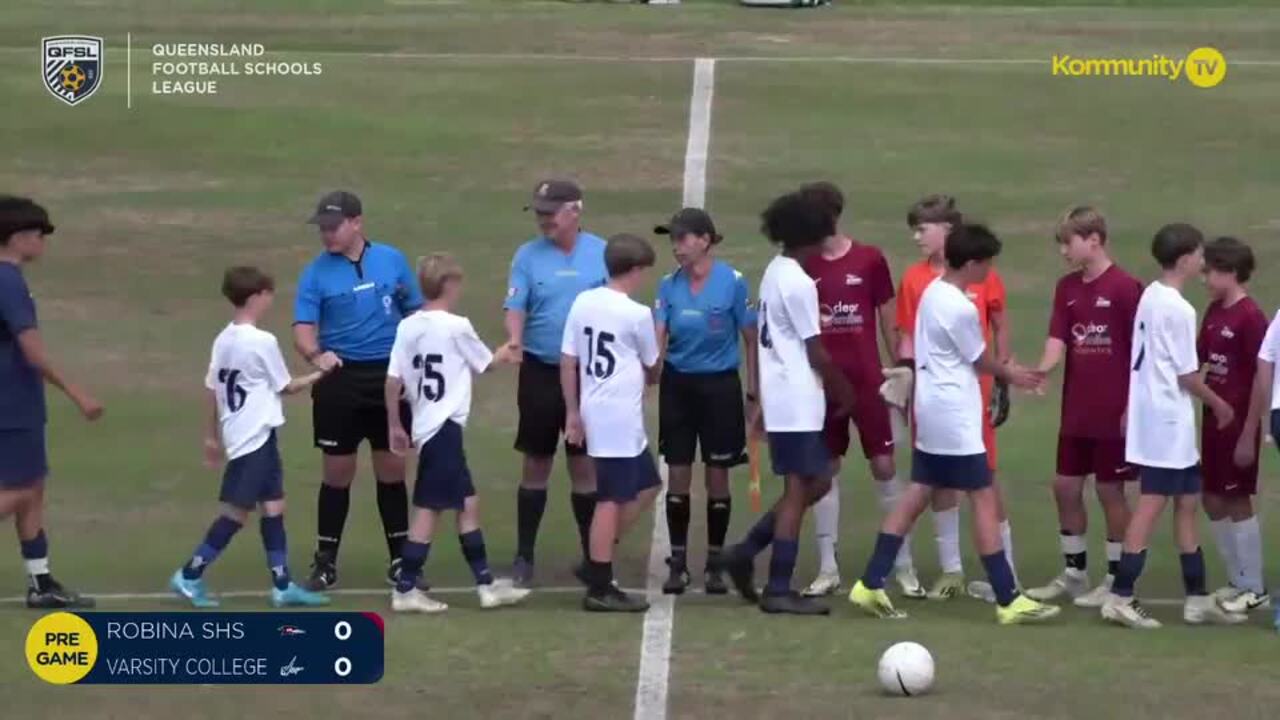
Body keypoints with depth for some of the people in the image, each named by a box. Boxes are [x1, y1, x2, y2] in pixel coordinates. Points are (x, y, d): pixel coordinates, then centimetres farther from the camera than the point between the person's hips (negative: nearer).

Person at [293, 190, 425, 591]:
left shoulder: (391, 260, 2)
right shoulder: (316, 273, -3)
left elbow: (415, 313, 10)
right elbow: (303, 328, -10)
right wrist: (315, 355, -30)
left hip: (390, 376, 1)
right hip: (340, 378, -1)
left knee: (392, 470, 8)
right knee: (337, 474, 3)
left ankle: (400, 559, 17)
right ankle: (326, 562, 14)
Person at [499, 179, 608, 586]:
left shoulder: (601, 253, -1)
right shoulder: (528, 256, -1)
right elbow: (515, 306, -7)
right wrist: (514, 339, -27)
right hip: (540, 372, 0)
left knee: (585, 465, 6)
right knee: (536, 465, 5)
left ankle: (591, 555, 13)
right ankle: (524, 556, 11)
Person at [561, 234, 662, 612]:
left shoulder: (583, 303, 6)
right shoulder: (637, 314, -11)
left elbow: (567, 360, 7)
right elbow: (652, 369, 5)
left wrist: (572, 411, 13)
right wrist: (650, 376, 28)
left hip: (594, 411, 8)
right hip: (622, 417, -8)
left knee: (646, 486, 19)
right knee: (611, 500, -3)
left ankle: (596, 560, 17)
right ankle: (599, 588, -2)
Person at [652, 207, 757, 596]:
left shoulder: (732, 282, -9)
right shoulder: (669, 285, 0)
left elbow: (750, 340, -3)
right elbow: (658, 337, -6)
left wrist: (754, 393, -2)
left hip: (720, 386, -3)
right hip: (678, 385, 3)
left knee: (717, 477, 4)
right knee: (677, 477, 4)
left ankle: (714, 564, 15)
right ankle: (677, 563, 12)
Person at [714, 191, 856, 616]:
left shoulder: (774, 273, 12)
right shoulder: (799, 283, -17)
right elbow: (815, 352, -14)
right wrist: (843, 390, -1)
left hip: (778, 399, 9)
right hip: (799, 401, -9)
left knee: (816, 481, 16)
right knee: (799, 489, -4)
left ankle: (746, 552, 14)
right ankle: (779, 590, -2)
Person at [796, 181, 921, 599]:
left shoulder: (870, 260, -1)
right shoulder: (804, 267, 2)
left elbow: (887, 319, 5)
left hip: (867, 381, -2)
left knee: (884, 467, -1)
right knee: (825, 471, 5)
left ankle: (903, 564, 6)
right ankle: (827, 568, 11)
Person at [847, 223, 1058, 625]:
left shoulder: (932, 292, 7)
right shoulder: (960, 309, -20)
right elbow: (981, 361, -7)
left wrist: (1004, 371, 11)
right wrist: (1012, 375, 14)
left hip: (930, 410, 9)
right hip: (955, 416, -9)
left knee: (917, 495, 12)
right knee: (985, 500, -4)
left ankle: (871, 585, 10)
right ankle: (1008, 601, -2)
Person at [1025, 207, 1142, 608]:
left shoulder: (1125, 288, -12)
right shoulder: (1067, 288, 7)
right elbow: (1058, 340, 0)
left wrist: (1132, 407, -12)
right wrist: (1040, 372, -20)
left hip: (1114, 413, -6)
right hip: (1076, 412, 6)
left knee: (1110, 490, 1)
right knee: (1066, 487, 10)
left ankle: (1117, 579, 12)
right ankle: (1074, 574, 24)